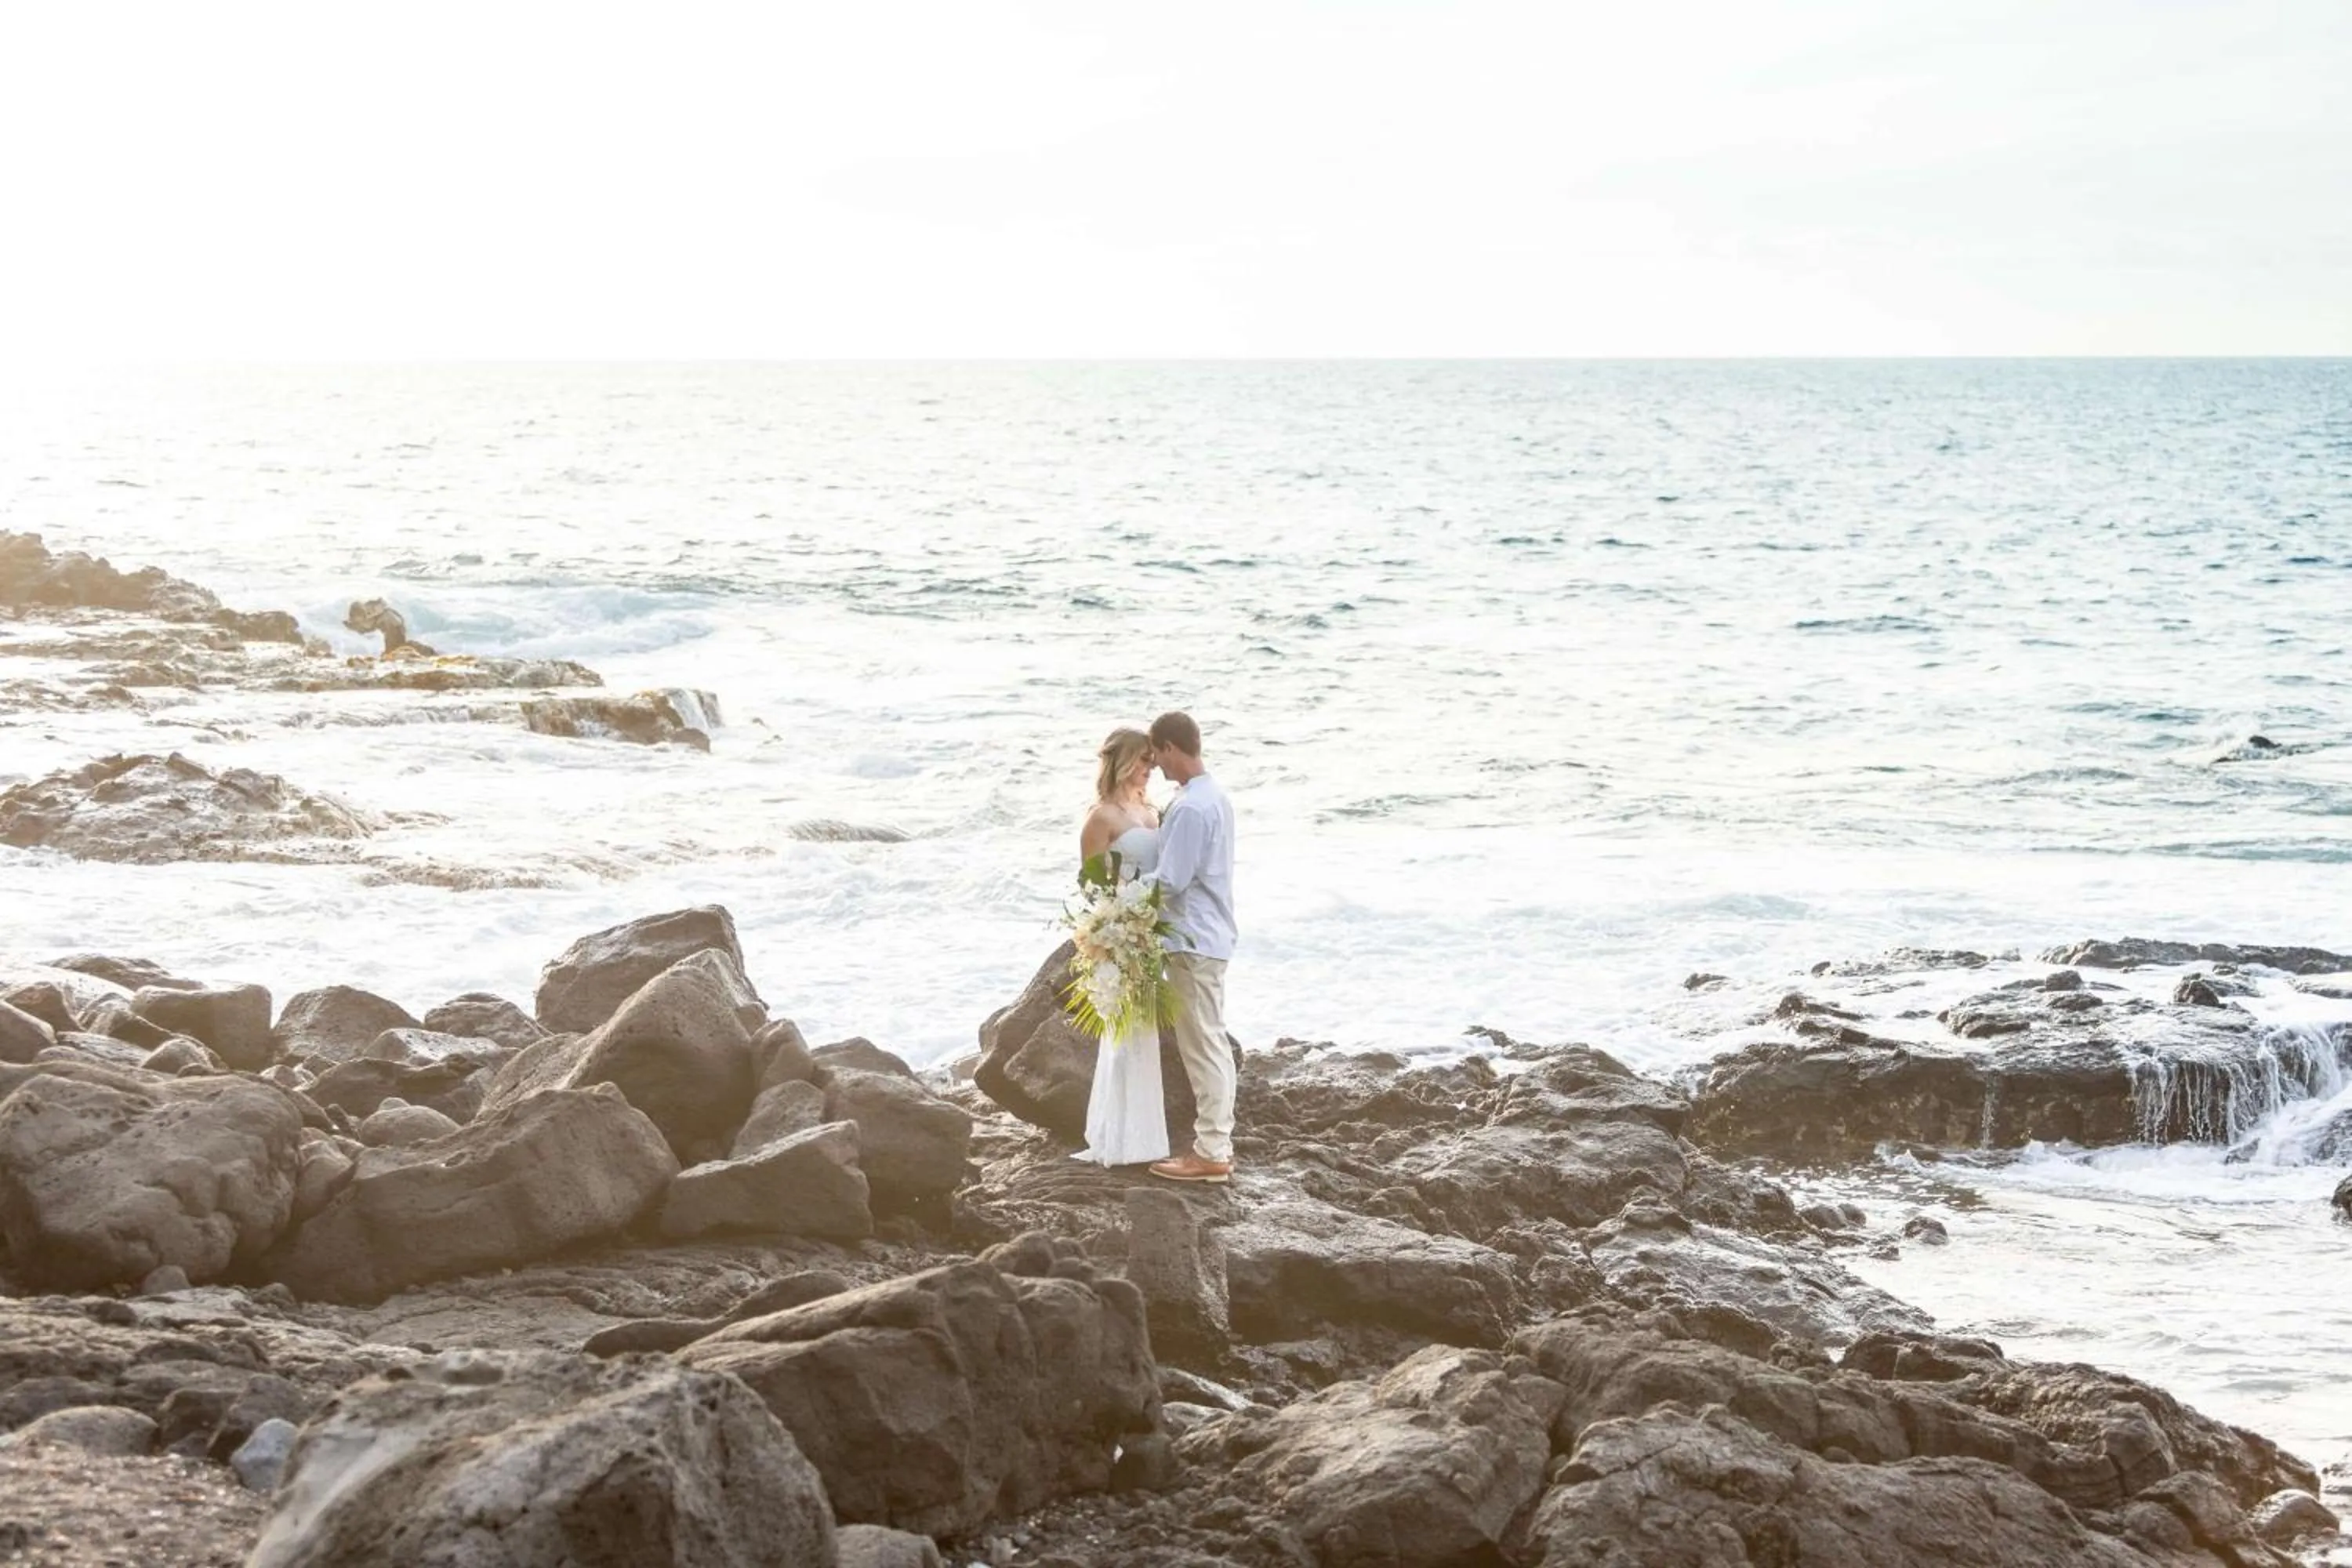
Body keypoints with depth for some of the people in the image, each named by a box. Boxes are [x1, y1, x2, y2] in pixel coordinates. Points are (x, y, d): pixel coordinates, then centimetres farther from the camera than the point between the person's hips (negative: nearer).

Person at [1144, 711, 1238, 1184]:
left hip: (1193, 942, -10)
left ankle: (1211, 1154, 1)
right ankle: (1216, 1141, 21)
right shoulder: (1214, 795, 10)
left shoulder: (1190, 807, -22)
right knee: (1212, 1044, 15)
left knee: (1203, 1047, -4)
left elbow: (1170, 881, -22)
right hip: (1210, 936, 10)